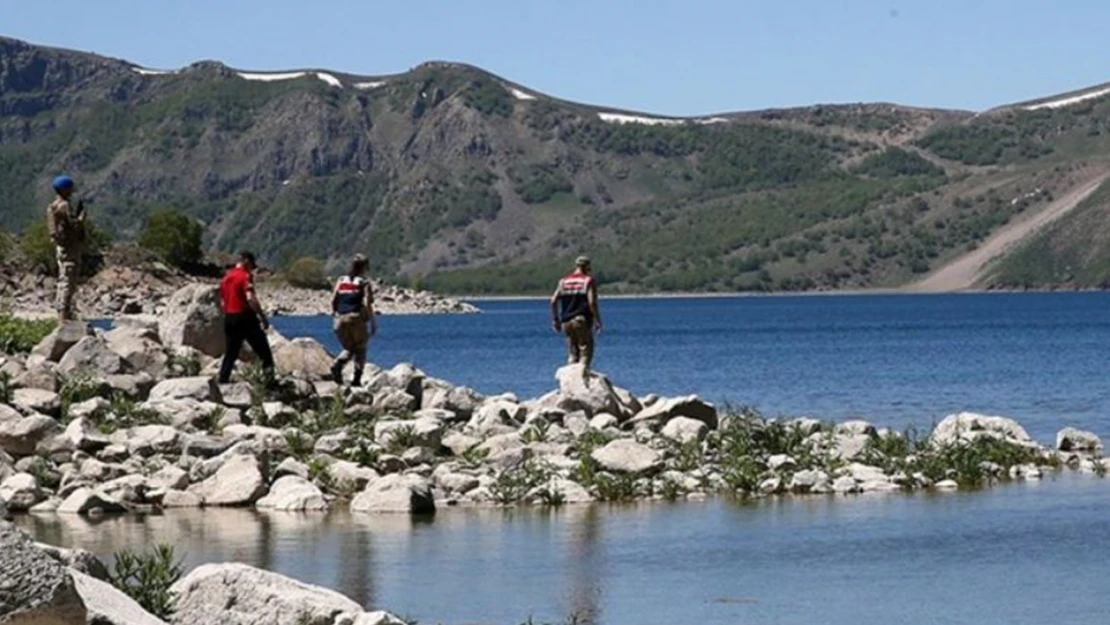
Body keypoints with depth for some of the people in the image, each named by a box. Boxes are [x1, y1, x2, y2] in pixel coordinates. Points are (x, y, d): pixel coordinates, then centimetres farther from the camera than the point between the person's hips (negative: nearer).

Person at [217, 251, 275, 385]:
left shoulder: (226, 277, 14)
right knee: (263, 351, 0)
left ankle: (222, 381, 8)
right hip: (245, 317, -7)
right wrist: (263, 317, -19)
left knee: (230, 354, 11)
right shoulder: (245, 276, -10)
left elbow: (223, 302, 19)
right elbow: (250, 299, -22)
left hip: (229, 318, 7)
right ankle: (269, 378, -8)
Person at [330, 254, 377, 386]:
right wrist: (373, 323, -6)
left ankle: (338, 365, -11)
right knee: (360, 350, 12)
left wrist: (336, 315, 18)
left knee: (349, 349, 19)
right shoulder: (364, 283, -3)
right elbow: (367, 304, -12)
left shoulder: (341, 281, 10)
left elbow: (333, 301, 6)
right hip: (357, 320, -4)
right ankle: (357, 379, 1)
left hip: (341, 319, 4)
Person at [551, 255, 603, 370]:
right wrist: (597, 321, -6)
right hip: (582, 320, -5)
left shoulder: (563, 282, 11)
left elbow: (554, 301, 6)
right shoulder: (589, 281, -3)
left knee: (572, 353, 13)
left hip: (566, 321, 5)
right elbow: (592, 302, -12)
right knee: (585, 352, 0)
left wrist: (556, 321, 12)